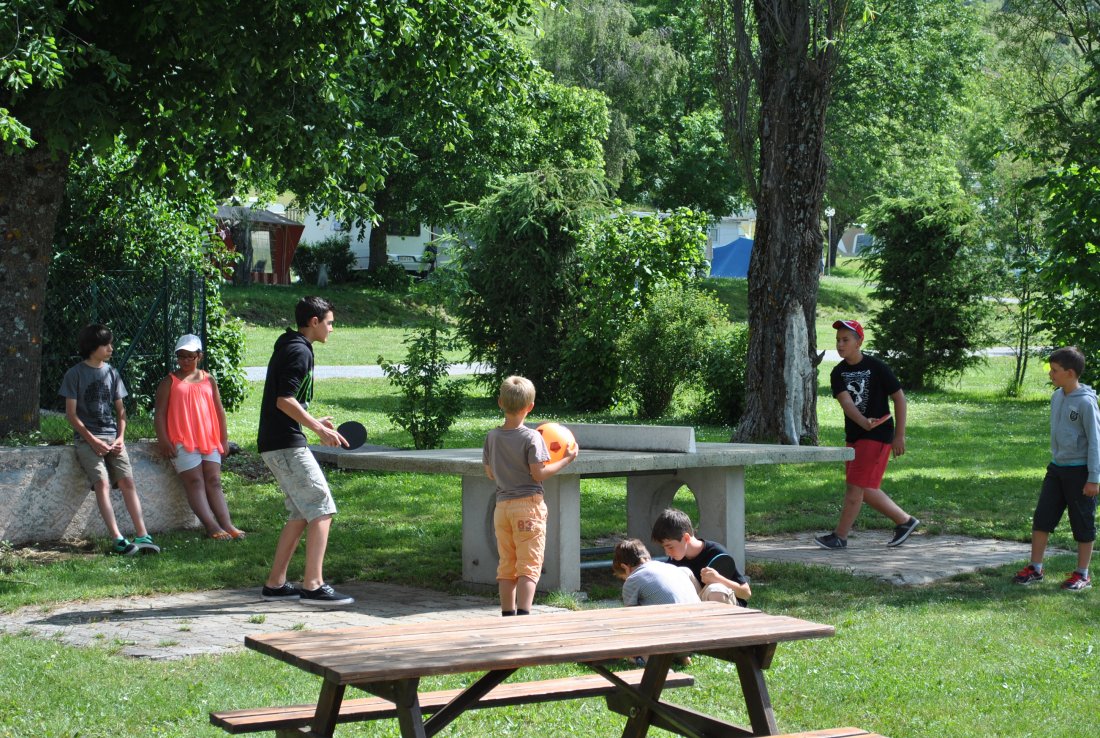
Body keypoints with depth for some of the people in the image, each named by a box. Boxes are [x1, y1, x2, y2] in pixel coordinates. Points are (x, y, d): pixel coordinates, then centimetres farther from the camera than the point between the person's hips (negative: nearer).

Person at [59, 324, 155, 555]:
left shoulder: (111, 373, 14)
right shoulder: (75, 374, 0)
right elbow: (71, 413, -3)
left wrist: (120, 437, 0)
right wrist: (93, 441, -11)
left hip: (112, 436, 4)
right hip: (86, 437, -4)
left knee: (127, 481, -13)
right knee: (102, 482, -20)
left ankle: (142, 535, -18)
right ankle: (118, 539, -26)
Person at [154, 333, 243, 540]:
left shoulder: (208, 380, 15)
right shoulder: (170, 381, 5)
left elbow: (219, 411, 18)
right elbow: (159, 413, 0)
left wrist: (224, 438, 12)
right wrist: (163, 441, -11)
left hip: (209, 440, 4)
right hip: (182, 441, -4)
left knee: (214, 481, -3)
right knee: (195, 482, -11)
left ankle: (227, 525, -12)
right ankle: (212, 527, -20)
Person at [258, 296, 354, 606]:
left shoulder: (289, 347, 19)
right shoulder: (299, 351, -12)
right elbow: (285, 400, -21)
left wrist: (314, 422, 24)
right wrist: (319, 430, -17)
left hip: (278, 443, 11)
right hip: (286, 444, -11)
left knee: (302, 514, 15)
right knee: (322, 510, -11)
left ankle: (275, 584, 18)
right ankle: (313, 586, -14)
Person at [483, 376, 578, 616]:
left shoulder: (492, 437, 5)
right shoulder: (531, 437, -11)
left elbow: (490, 473, 12)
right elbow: (538, 473, -14)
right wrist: (566, 460, -4)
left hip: (502, 505, 5)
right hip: (528, 506, -5)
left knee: (506, 567, 11)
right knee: (529, 566, -4)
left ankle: (507, 615, 14)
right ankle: (523, 614, -15)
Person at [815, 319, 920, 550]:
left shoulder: (876, 367, -12)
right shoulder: (838, 373, 2)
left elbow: (899, 397, -6)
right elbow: (845, 401, -14)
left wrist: (900, 435, -9)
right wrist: (863, 422, -35)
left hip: (878, 435, -7)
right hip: (853, 435, 7)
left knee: (856, 486, -8)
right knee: (866, 490, 12)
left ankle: (840, 536, -1)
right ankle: (905, 521, 27)